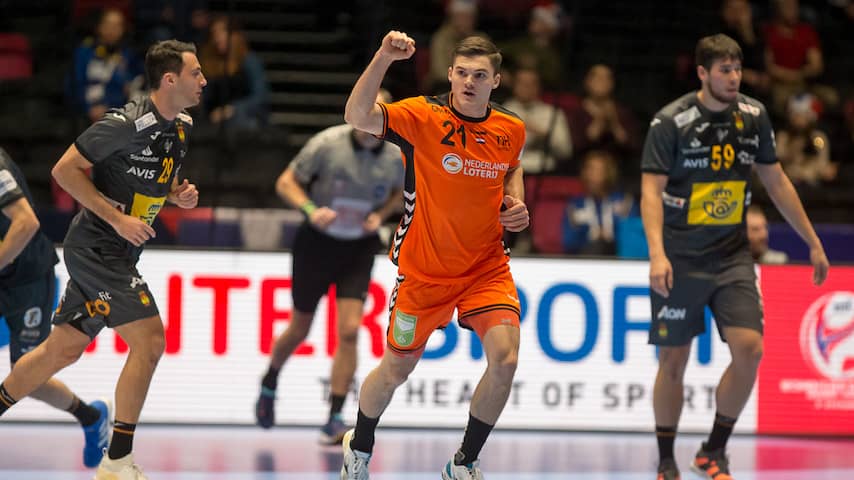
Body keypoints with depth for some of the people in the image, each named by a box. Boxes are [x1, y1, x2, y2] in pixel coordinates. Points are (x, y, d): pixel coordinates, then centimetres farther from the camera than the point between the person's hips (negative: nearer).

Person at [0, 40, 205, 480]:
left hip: (118, 252, 9)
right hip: (94, 245, -9)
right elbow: (65, 170, -18)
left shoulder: (182, 126, 7)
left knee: (63, 349, 14)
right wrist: (118, 219, -21)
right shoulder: (126, 123, -20)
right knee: (149, 340, -14)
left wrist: (178, 194, 3)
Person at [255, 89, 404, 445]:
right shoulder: (328, 143, -18)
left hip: (359, 248, 1)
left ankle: (334, 420, -8)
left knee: (349, 330, -14)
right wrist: (311, 209, -28)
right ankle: (269, 383, 44)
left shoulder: (396, 156, -9)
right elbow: (286, 182, -10)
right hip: (317, 242, -1)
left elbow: (399, 194, 12)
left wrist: (381, 215, -9)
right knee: (300, 330, 12)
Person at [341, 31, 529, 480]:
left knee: (504, 358, -17)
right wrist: (383, 57, -45)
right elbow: (357, 117, -34)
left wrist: (516, 201, 0)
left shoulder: (511, 130, -3)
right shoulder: (423, 117, -17)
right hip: (423, 269, -2)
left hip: (486, 266, 2)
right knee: (396, 369, 11)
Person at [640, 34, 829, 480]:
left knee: (749, 350, -11)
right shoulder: (671, 121, -11)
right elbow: (651, 191, -16)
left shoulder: (753, 116, 3)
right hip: (680, 258, -3)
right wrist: (657, 253, -30)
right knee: (673, 361, 2)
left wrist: (813, 242, 13)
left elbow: (776, 181, 13)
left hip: (732, 255, 4)